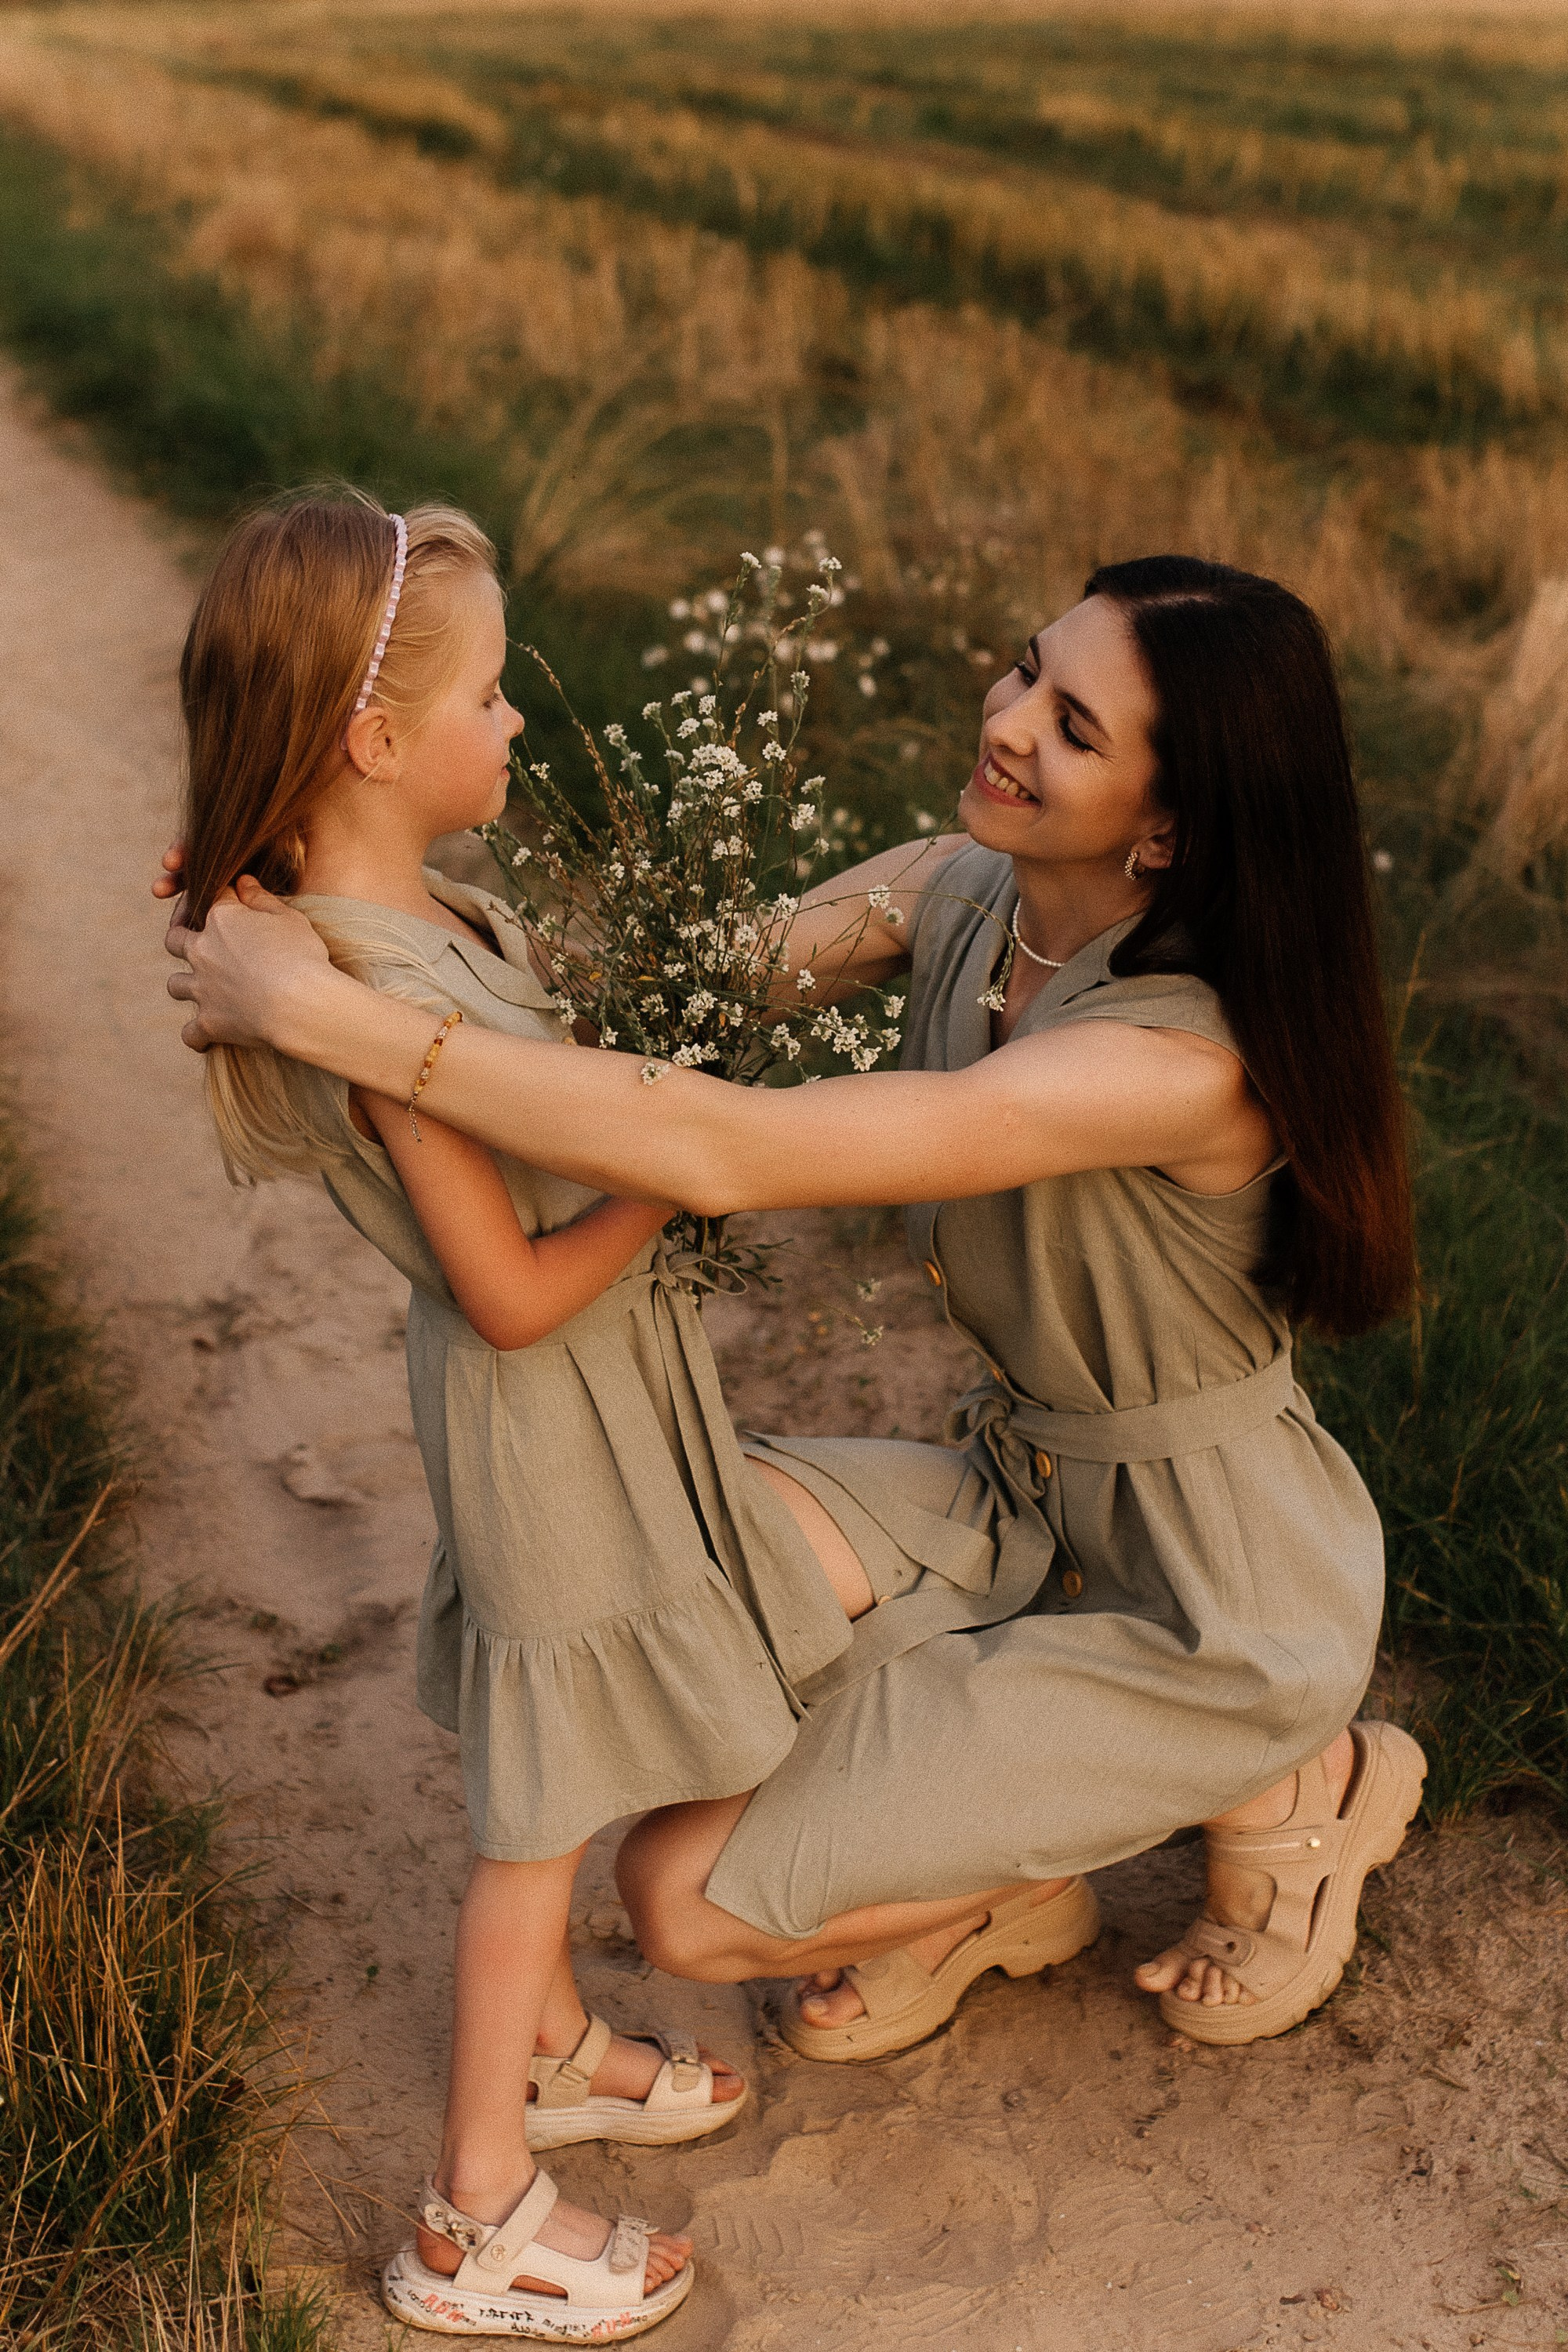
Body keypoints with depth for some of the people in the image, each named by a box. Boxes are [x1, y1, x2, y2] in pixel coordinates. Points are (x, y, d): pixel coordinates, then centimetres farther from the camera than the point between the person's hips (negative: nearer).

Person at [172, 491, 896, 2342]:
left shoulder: (415, 911, -2)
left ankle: (547, 2051, 47)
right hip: (544, 1414, -9)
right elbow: (514, 1292, -26)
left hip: (600, 1385, 9)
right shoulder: (383, 998, -31)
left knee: (546, 1780, 25)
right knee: (543, 1809, 6)